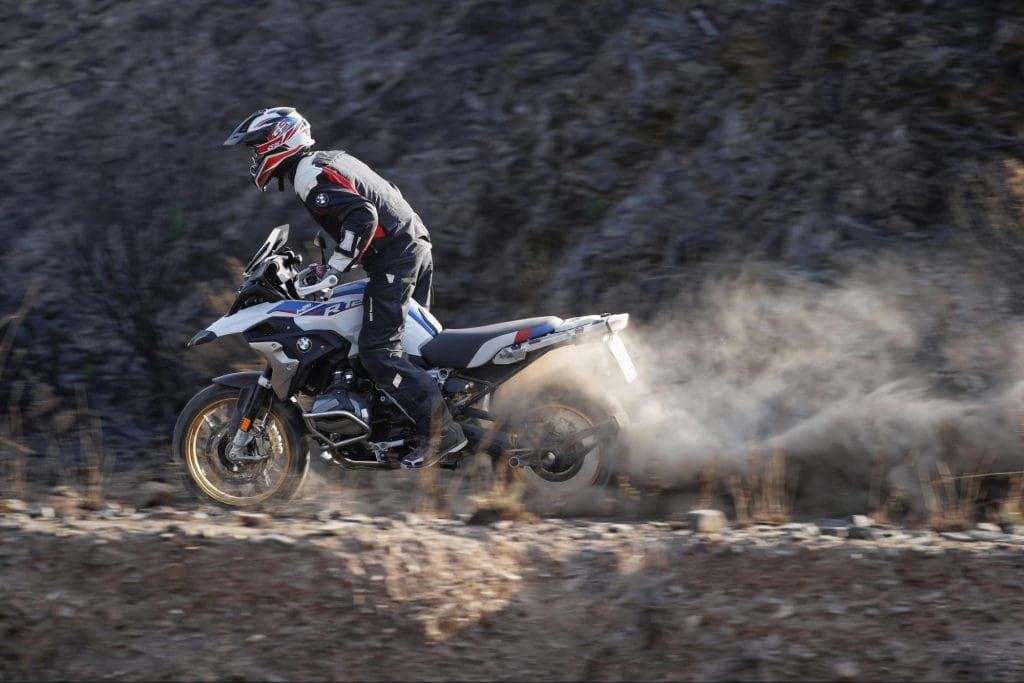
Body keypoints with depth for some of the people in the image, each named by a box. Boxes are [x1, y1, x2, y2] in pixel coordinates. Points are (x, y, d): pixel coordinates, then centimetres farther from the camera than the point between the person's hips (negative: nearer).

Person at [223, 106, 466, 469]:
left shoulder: (308, 175, -10)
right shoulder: (330, 160, 21)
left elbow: (362, 214, -24)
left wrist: (333, 268, -21)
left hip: (394, 256, -10)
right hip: (416, 246, 10)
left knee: (377, 349, -14)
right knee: (406, 340, 17)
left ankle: (439, 428, -21)